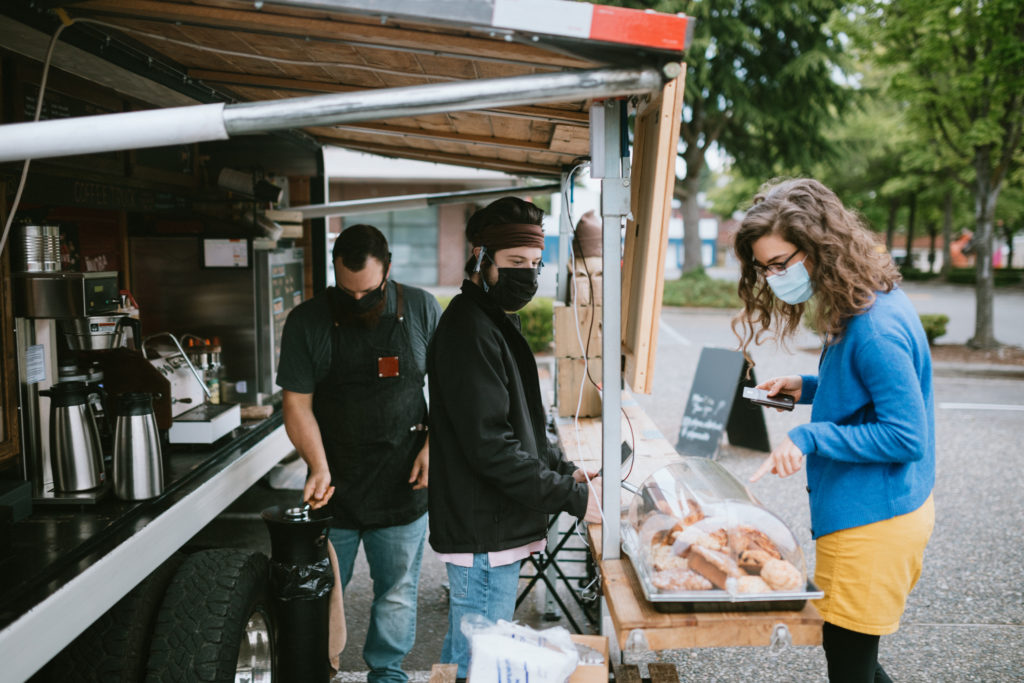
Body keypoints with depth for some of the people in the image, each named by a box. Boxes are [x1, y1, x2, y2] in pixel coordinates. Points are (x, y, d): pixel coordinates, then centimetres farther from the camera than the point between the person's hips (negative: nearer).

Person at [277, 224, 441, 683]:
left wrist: (432, 445, -3)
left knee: (397, 593, 13)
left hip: (402, 486, 1)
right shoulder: (307, 322, -5)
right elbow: (297, 403, -3)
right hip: (334, 488, 0)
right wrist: (318, 467, -16)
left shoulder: (421, 310, -2)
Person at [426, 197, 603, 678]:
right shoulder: (470, 331, -20)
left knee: (463, 651, 23)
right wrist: (573, 498, -20)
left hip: (492, 528, 11)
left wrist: (564, 471, 7)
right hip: (484, 535, -10)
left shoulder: (496, 322, 14)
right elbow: (490, 446, -25)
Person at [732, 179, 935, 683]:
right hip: (867, 512, 9)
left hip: (873, 521, -9)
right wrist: (809, 388, 5)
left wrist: (809, 437, -25)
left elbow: (907, 436, -23)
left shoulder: (876, 326, -24)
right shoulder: (860, 306, 6)